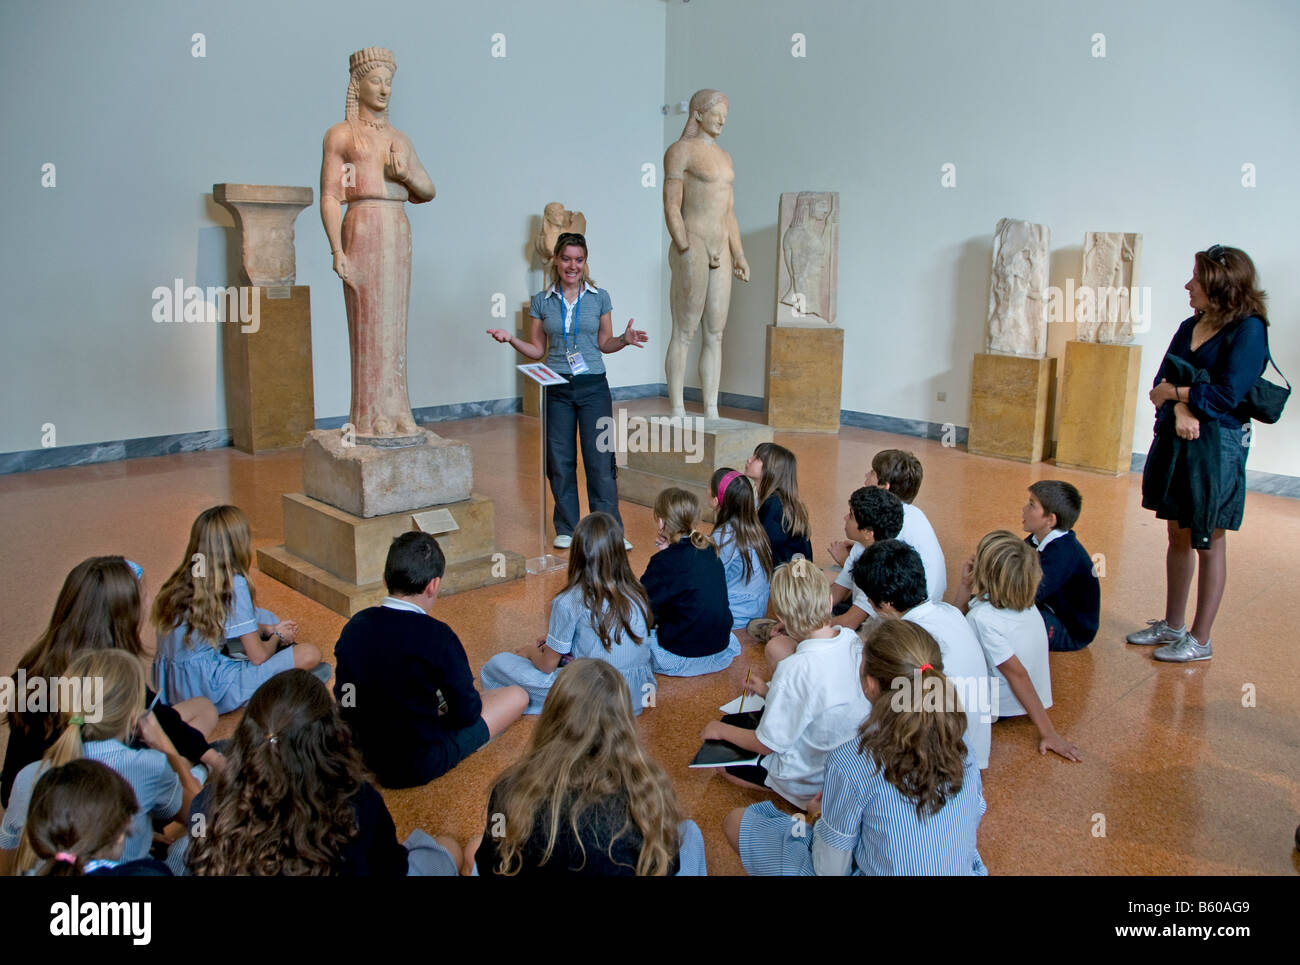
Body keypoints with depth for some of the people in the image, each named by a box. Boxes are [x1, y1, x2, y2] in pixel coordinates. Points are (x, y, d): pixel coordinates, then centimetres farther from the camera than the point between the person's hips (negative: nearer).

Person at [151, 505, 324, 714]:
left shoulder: (187, 578, 2)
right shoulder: (233, 584, -19)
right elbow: (258, 656, -14)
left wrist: (270, 629, 17)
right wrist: (277, 637, 8)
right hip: (209, 690, -9)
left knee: (265, 618, 23)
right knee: (310, 654, -11)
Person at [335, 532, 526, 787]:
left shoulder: (355, 625, -7)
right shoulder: (436, 636, -24)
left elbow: (342, 696, 5)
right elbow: (466, 713, -15)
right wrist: (443, 707, 9)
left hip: (359, 754, 5)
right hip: (418, 767, -5)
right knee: (517, 696, 5)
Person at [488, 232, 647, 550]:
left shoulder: (599, 298, 4)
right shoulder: (542, 301, 6)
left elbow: (605, 343, 10)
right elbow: (537, 350, 9)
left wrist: (624, 340, -10)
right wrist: (510, 339, -7)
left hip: (593, 386, -1)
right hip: (557, 389, 1)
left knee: (600, 460, -4)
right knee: (560, 460, 5)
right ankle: (566, 528, 19)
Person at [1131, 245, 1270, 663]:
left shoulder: (1249, 330, -12)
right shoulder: (1190, 326, 9)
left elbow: (1228, 394, -19)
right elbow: (1164, 379, 3)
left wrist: (1174, 392, -8)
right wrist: (1180, 409, -17)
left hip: (1218, 447, -7)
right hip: (1175, 440, 7)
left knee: (1208, 543, 3)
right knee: (1178, 537, 15)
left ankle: (1200, 640, 14)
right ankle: (1172, 626, 28)